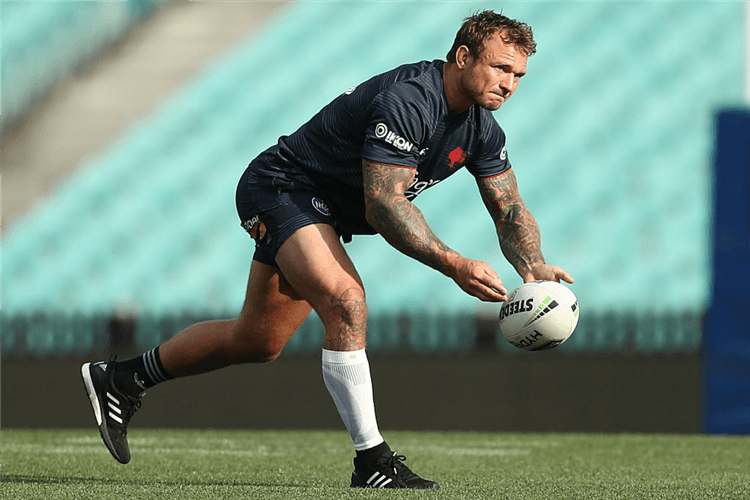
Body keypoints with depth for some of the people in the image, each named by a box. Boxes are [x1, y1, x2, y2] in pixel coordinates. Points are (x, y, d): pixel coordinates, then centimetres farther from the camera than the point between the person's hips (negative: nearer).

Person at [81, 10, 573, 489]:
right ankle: (371, 460, -26)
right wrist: (456, 266, -40)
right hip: (282, 188, -10)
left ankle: (121, 380, 33)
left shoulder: (481, 128, -3)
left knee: (257, 341, 16)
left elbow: (510, 208, 3)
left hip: (325, 212, 10)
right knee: (346, 302, -30)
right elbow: (382, 205, -35)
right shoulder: (406, 101, -31)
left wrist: (534, 267, -18)